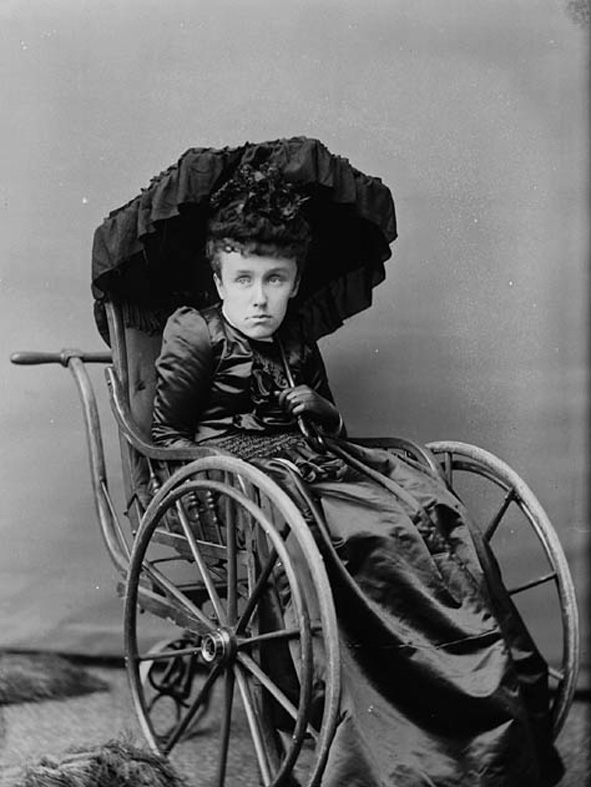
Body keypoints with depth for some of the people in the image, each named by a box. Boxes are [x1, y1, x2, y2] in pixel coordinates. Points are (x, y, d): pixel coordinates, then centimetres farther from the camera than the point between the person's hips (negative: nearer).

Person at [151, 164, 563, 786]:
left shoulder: (297, 345, 19)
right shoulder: (194, 335, 1)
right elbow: (165, 437, 1)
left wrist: (321, 410, 6)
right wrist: (227, 453, -13)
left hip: (311, 457, 7)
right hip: (248, 472, -6)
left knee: (436, 508, -19)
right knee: (377, 531, -31)